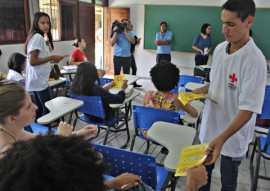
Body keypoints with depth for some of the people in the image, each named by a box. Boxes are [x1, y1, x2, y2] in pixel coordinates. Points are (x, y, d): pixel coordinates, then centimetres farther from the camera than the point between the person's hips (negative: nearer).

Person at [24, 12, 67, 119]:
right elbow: (32, 61, -21)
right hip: (39, 80, -10)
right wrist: (51, 58, -17)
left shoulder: (38, 37, 16)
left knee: (40, 109, 15)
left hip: (38, 80, 10)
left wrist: (51, 60, 9)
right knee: (48, 109, -5)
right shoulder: (37, 37, -15)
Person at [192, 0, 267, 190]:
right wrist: (204, 89, -7)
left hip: (233, 135, -5)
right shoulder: (219, 48, -2)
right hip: (210, 125, 6)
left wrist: (221, 138, -34)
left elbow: (247, 109, -24)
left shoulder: (255, 60, -23)